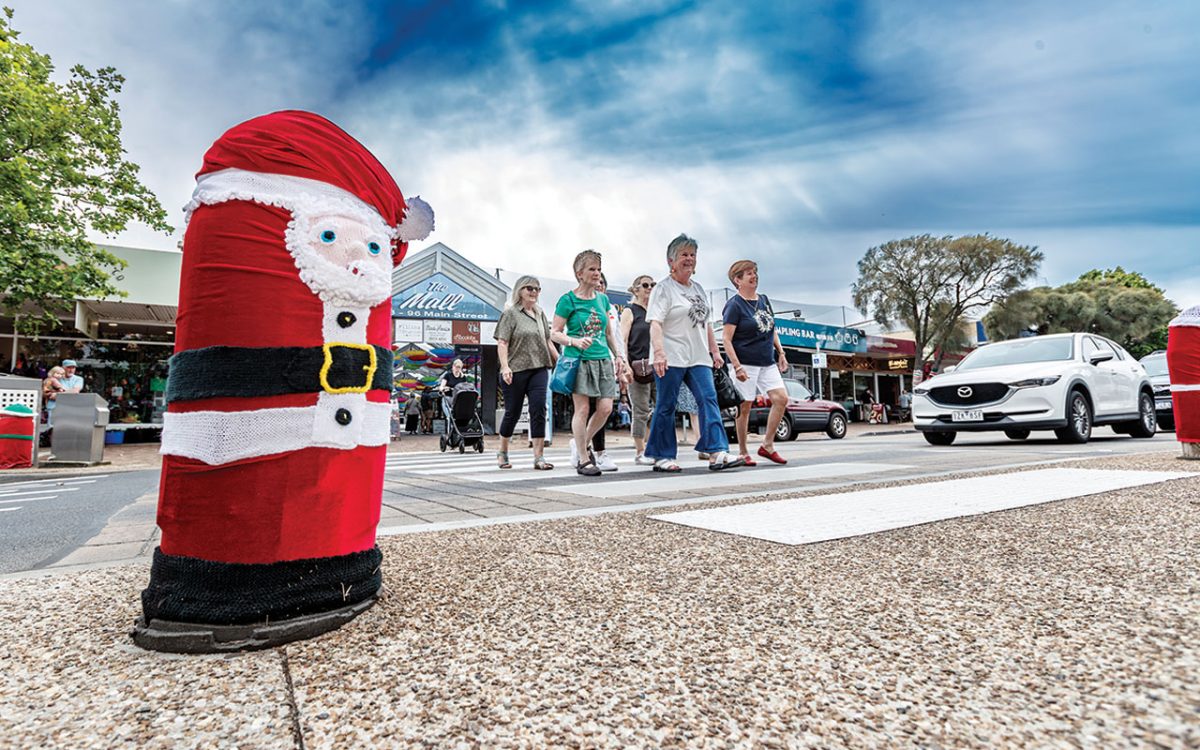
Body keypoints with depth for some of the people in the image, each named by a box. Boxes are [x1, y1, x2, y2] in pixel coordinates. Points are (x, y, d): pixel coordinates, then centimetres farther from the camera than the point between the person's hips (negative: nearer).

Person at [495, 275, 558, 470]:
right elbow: (502, 343, -8)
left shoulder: (540, 313, 16)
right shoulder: (510, 313, -1)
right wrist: (505, 367, -20)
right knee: (513, 412, 5)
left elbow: (548, 342, 20)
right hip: (516, 370, -4)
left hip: (539, 369, 4)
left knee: (538, 410, -7)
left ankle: (538, 457, -4)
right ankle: (502, 452, 26)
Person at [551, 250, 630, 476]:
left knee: (606, 407, -2)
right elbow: (555, 334, -4)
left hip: (603, 360, 5)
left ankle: (582, 443, 23)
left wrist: (618, 356, 17)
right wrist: (574, 341, -20)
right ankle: (584, 460, 8)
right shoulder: (568, 300, -3)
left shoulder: (603, 299, 13)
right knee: (582, 409, -4)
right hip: (579, 360, -5)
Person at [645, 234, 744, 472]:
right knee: (666, 406, 0)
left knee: (708, 399, -7)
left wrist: (715, 351, 19)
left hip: (698, 358, 7)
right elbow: (655, 323, -15)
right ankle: (662, 456, 10)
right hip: (671, 359, -6)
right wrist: (659, 353, -27)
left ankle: (717, 452, -11)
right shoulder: (663, 288, -3)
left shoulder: (698, 289, 21)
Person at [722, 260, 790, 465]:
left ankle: (767, 445, 7)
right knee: (744, 407, -1)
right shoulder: (735, 304, -8)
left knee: (781, 398, -5)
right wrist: (737, 367, -19)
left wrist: (781, 353, 14)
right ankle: (743, 452, 11)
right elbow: (727, 340, -12)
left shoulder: (764, 300, 13)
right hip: (745, 363, -6)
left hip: (768, 363, 7)